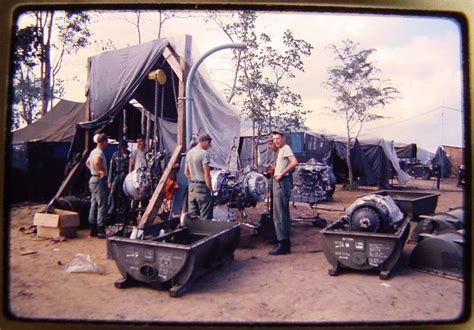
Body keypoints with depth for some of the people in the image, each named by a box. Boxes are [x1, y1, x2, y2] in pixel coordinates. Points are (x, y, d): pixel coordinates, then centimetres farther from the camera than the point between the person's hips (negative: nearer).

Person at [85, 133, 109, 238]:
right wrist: (102, 171, -25)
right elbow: (97, 161, -38)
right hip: (99, 180, -10)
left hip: (93, 179, 11)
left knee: (94, 206, 12)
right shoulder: (99, 152, -16)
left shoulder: (94, 151, 15)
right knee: (102, 206, -8)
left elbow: (87, 162, 30)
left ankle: (93, 229, 18)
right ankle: (101, 231, -7)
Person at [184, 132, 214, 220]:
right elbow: (206, 175, -17)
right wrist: (211, 189, -12)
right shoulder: (204, 153, -14)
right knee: (206, 217, -2)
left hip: (191, 187, 8)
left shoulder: (189, 153, 11)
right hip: (202, 187, -8)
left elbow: (186, 172, 15)